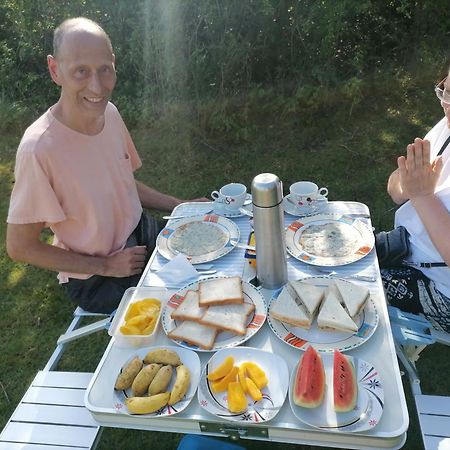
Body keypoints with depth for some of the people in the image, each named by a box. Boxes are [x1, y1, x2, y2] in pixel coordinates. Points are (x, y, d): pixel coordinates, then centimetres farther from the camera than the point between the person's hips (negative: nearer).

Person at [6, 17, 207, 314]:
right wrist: (105, 266, -17)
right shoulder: (39, 148, -28)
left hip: (140, 233, 6)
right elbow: (20, 247, -19)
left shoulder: (109, 112, -7)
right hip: (95, 279, -6)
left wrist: (181, 206, 1)